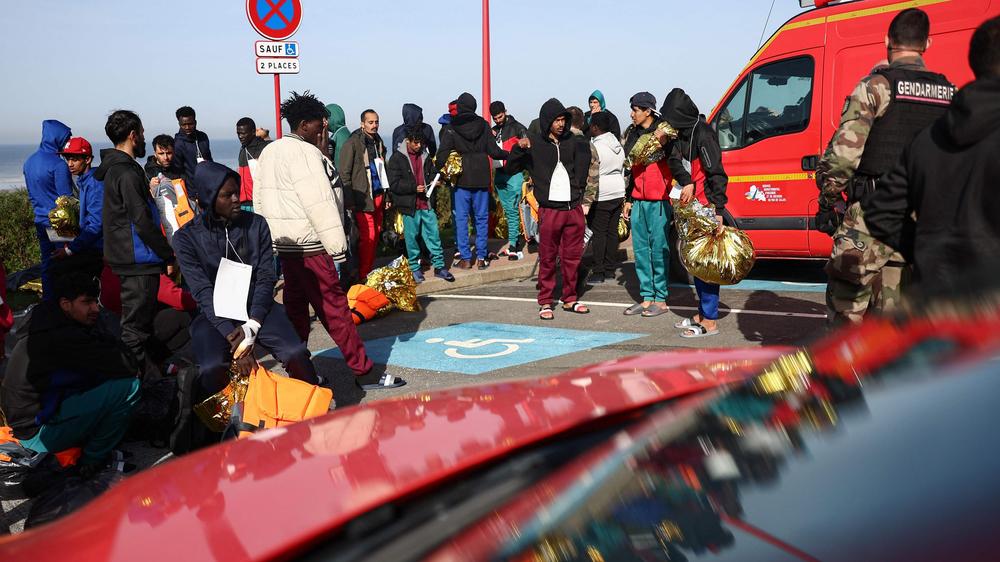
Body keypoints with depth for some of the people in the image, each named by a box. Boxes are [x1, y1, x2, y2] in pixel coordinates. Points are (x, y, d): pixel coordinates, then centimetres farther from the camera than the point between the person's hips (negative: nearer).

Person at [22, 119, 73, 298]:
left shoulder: (29, 162, 8)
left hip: (41, 222, 8)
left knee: (47, 264, 14)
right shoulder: (58, 165, -17)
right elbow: (66, 198, -14)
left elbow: (31, 195, 16)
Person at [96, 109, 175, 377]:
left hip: (128, 260, 10)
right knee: (136, 328, -5)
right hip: (139, 263, -10)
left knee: (138, 324, 18)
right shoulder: (127, 172, -17)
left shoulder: (114, 169, 15)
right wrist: (169, 256, -13)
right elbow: (142, 222, -20)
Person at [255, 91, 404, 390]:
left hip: (284, 243, 9)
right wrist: (338, 247, -19)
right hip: (309, 245, -9)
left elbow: (259, 198, 17)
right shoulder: (305, 153, -14)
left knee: (295, 307, 14)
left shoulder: (269, 151, 14)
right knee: (334, 308, -6)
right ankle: (364, 372, -2)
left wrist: (268, 237, 22)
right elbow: (319, 203, -19)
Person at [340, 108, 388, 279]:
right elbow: (344, 173, -8)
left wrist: (386, 195, 17)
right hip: (363, 197, -7)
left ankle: (369, 270, 20)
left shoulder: (378, 142, 14)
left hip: (378, 195, 7)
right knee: (368, 236, -9)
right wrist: (350, 201, -13)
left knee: (376, 234, 8)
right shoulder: (353, 142, -7)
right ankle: (363, 276, 0)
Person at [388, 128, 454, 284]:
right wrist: (414, 188, -20)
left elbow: (431, 173, 24)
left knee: (433, 234, 5)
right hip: (409, 206, -4)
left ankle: (439, 266, 14)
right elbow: (394, 184, -11)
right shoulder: (397, 158, -6)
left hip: (426, 203, 4)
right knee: (412, 237, 4)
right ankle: (414, 268, 17)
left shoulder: (425, 155, 10)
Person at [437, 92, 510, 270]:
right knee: (482, 218, 9)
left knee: (461, 218, 4)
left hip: (462, 180, -2)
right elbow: (494, 151, -1)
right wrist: (509, 155, 16)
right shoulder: (483, 125, 0)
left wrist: (439, 169, 3)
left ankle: (465, 258, 4)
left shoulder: (452, 129, -5)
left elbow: (442, 155, -11)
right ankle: (481, 258, 10)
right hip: (481, 178, 2)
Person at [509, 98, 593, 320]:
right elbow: (513, 165, -3)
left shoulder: (572, 142, 11)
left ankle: (570, 299, 20)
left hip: (574, 208, 4)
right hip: (550, 209, -4)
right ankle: (545, 302, 10)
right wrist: (519, 148, -20)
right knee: (548, 258, 1)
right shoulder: (535, 144, 0)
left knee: (572, 256, 9)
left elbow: (582, 167, 23)